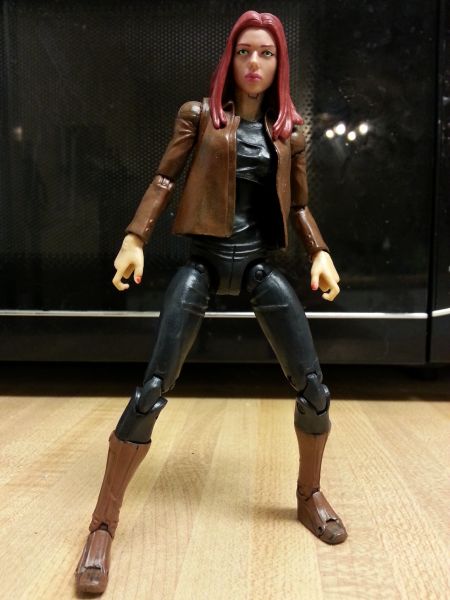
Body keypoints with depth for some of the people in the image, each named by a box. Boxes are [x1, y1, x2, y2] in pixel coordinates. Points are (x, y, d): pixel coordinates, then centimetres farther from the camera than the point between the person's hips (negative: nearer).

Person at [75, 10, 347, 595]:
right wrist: (134, 240, -13)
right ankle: (103, 524, 3)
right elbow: (163, 181, 0)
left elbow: (299, 206, 14)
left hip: (261, 264, 3)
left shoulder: (290, 129, 12)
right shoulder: (199, 114, 5)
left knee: (313, 387, -3)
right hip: (205, 261, -3)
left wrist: (321, 252, -2)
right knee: (154, 388, -11)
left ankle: (310, 494, 24)